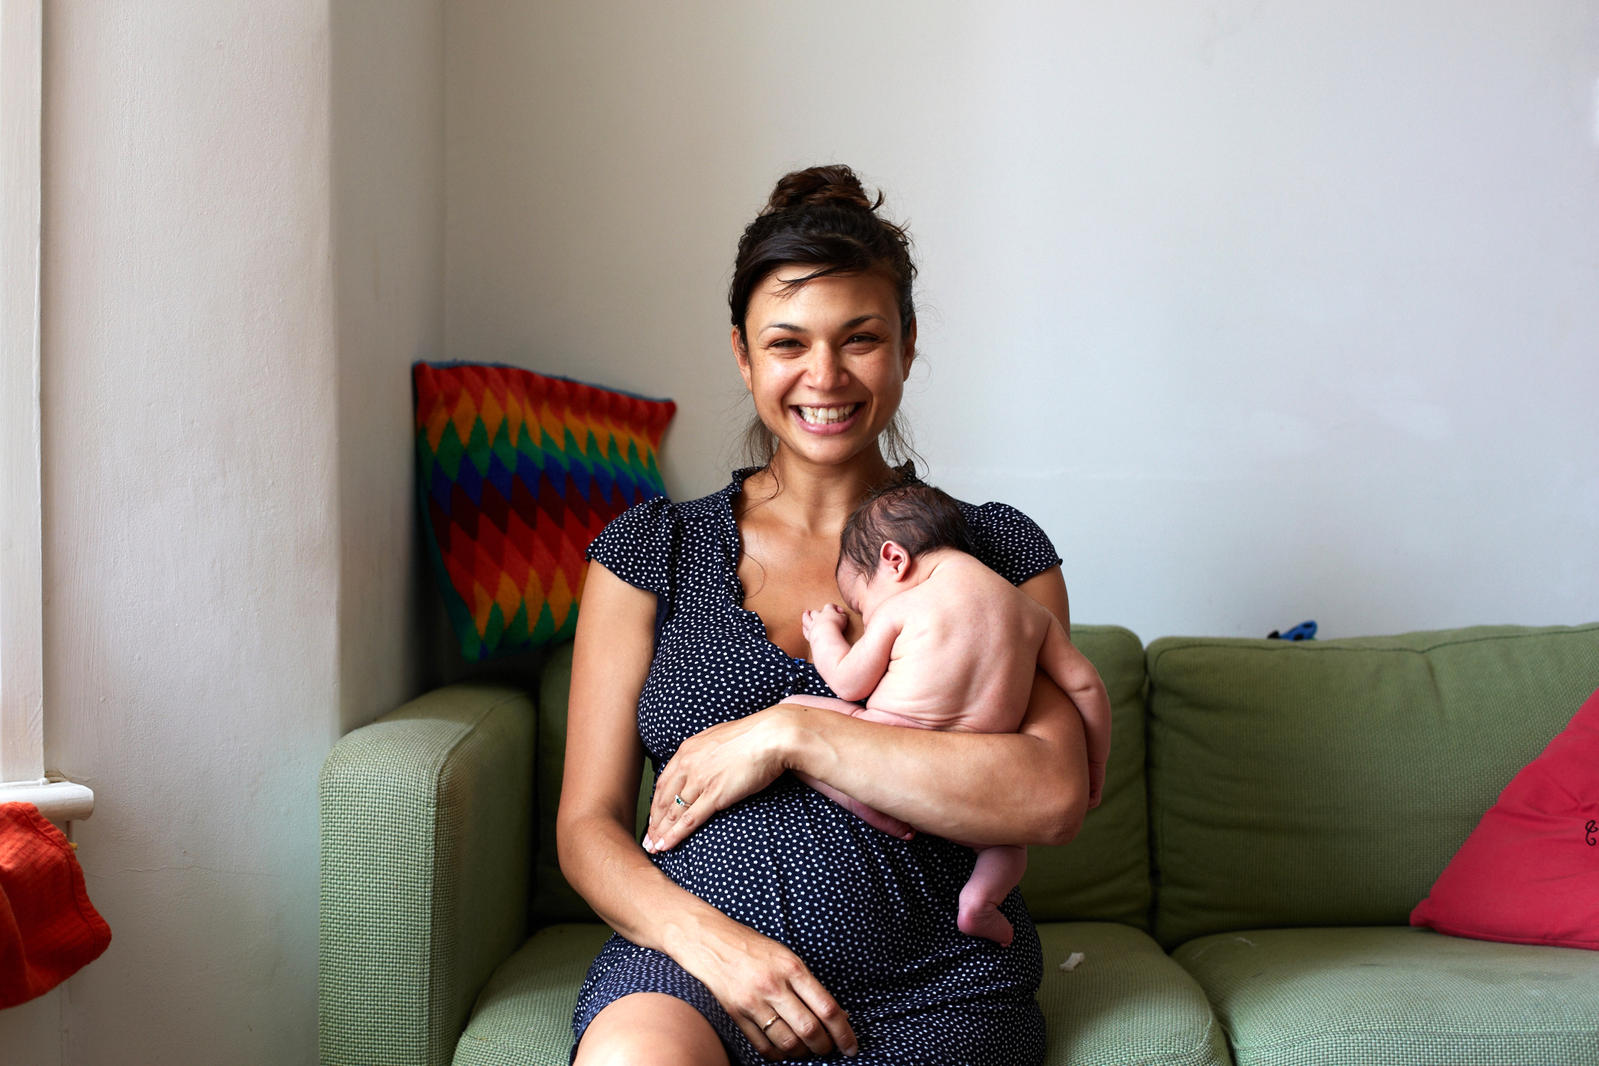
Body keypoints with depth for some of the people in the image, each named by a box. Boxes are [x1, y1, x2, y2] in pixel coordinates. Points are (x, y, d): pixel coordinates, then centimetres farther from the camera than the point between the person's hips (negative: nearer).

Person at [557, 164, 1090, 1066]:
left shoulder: (997, 551, 9)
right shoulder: (650, 551, 11)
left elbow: (1054, 798, -6)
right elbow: (588, 826, 7)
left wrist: (791, 733, -11)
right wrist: (708, 939, -13)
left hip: (929, 990, 1)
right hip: (688, 964, 0)